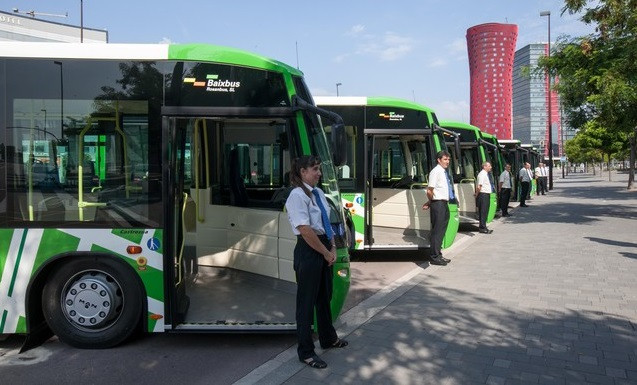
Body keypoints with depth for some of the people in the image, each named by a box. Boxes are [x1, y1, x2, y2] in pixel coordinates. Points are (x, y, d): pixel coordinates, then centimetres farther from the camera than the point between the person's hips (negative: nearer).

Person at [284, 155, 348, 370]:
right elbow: (306, 231, -22)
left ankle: (328, 338, 42)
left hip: (324, 250, 9)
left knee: (325, 296, 22)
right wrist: (326, 253, -14)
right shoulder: (297, 196, -16)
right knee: (307, 300, 4)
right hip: (308, 250, -8)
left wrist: (333, 248, 1)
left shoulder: (318, 193, 10)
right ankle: (306, 352, 19)